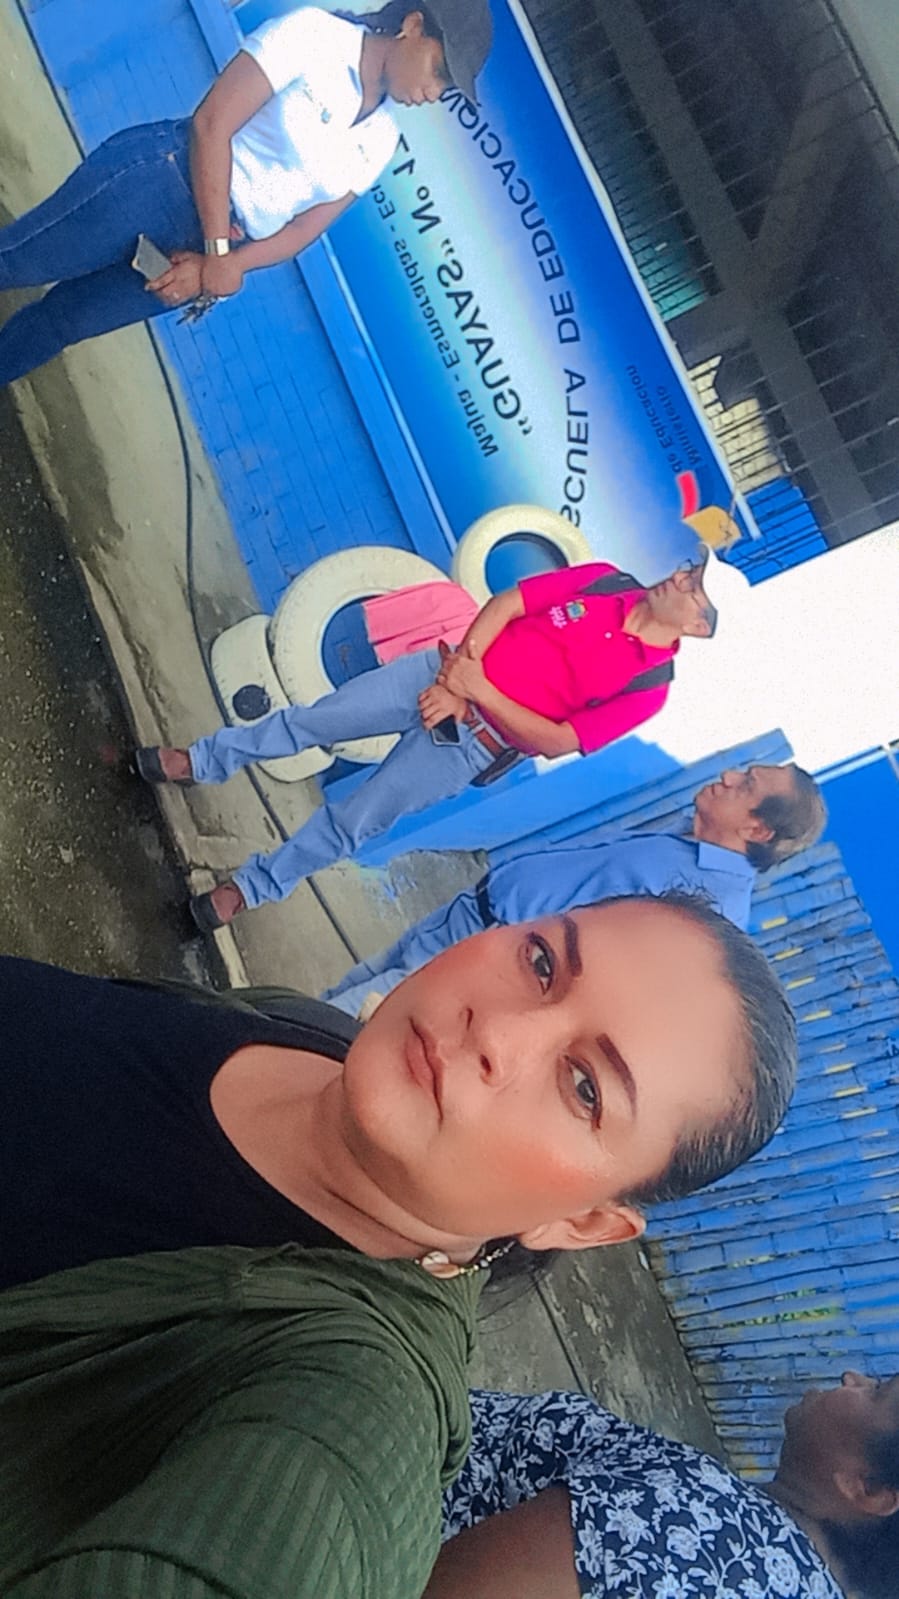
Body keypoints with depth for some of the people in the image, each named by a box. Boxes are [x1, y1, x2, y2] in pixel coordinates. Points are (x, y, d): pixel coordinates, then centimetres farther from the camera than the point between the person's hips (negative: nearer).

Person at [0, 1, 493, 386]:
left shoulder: (380, 142, 7)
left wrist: (217, 265, -9)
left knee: (61, 321, 8)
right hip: (158, 177, -5)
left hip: (200, 250, 5)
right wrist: (219, 249, -19)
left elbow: (303, 232, 5)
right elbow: (211, 122, -14)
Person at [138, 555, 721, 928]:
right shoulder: (607, 579, 0)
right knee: (310, 720, 2)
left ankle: (251, 887, 20)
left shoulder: (648, 685, -11)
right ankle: (203, 761, 24)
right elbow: (505, 605, 0)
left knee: (351, 822, 0)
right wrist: (455, 673, -14)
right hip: (439, 672, 3)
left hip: (471, 746, -3)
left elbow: (556, 742, -15)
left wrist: (476, 691, -19)